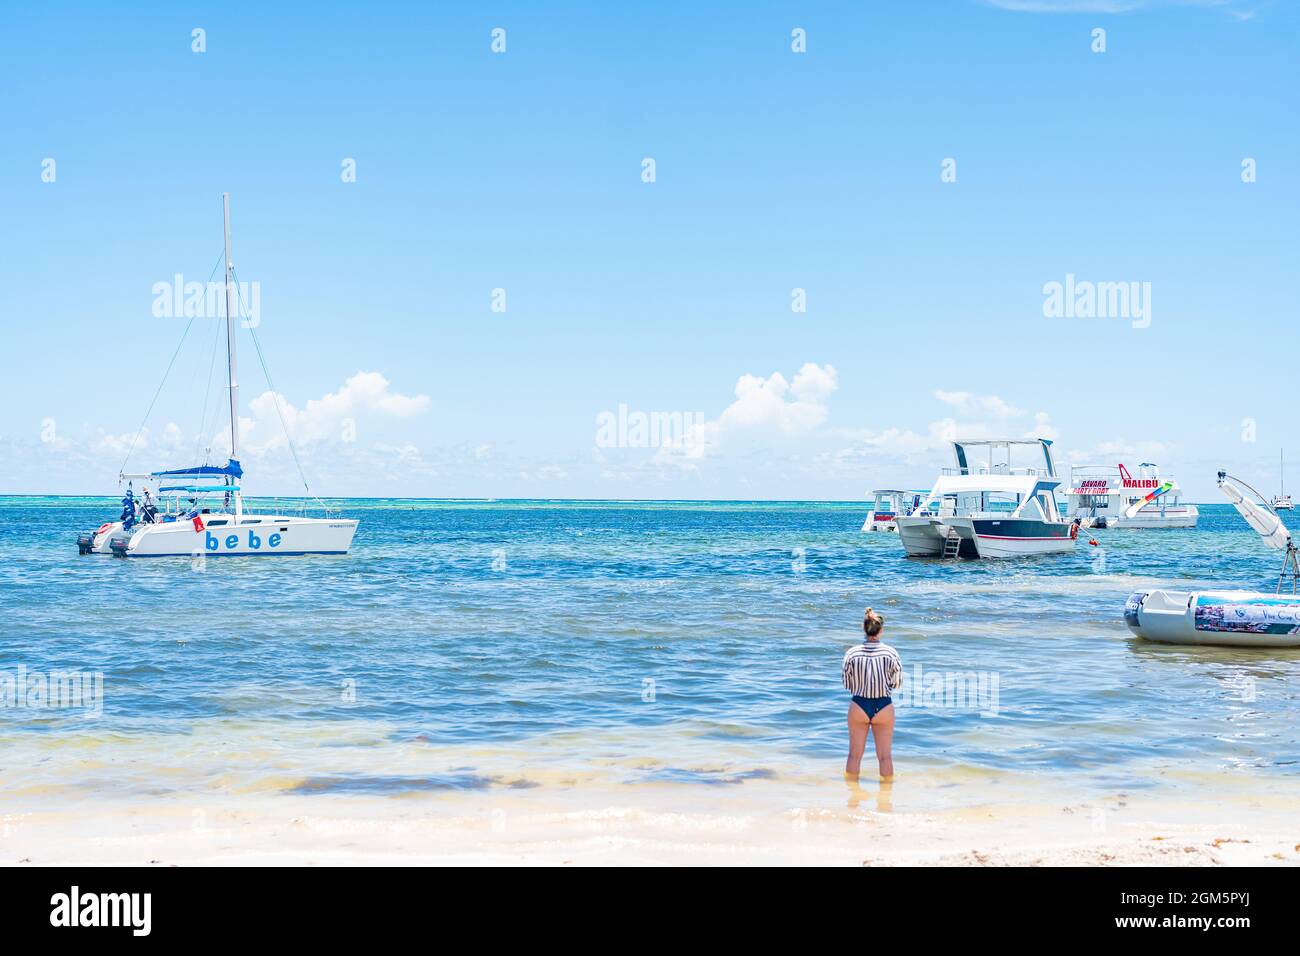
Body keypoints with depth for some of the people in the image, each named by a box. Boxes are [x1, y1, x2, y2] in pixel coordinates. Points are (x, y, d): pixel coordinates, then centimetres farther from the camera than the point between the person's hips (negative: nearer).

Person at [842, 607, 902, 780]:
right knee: (885, 756, 11)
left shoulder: (852, 653, -10)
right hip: (883, 706, 0)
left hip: (858, 706, 1)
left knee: (854, 755, 13)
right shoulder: (890, 653, -11)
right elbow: (897, 683, 0)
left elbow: (847, 684, 0)